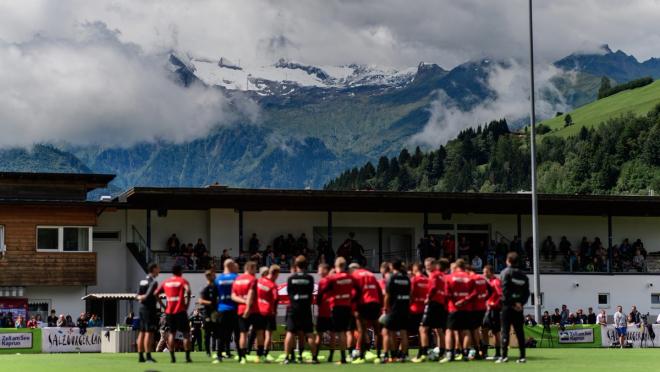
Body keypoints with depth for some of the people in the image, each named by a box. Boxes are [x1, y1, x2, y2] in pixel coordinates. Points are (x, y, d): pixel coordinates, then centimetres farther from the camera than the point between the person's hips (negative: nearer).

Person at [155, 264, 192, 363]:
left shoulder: (166, 282, 12)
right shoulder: (183, 281, -1)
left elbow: (156, 293, 10)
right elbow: (188, 292, -16)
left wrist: (163, 306, 14)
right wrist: (186, 305, -7)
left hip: (169, 312, 4)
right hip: (180, 311, -4)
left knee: (172, 333, 14)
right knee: (186, 333, 4)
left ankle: (172, 357, 6)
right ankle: (187, 357, -4)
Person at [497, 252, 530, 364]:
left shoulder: (505, 273, -4)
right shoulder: (523, 275, 13)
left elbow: (505, 290, -14)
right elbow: (527, 292, 8)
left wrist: (512, 303, -11)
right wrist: (520, 302, 0)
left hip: (508, 305, -5)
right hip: (519, 307, 5)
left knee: (505, 330, -4)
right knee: (519, 331, 8)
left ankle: (504, 355, -11)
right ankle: (522, 356, 5)